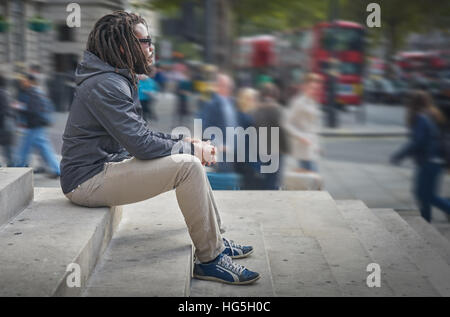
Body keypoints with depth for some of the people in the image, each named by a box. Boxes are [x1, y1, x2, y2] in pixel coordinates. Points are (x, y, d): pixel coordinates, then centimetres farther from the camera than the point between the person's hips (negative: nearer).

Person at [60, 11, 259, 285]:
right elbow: (141, 144, -24)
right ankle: (210, 260, -14)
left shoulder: (119, 80, 14)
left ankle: (216, 240, 17)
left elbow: (140, 132, 21)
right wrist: (190, 149, -11)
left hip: (107, 165, 11)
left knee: (190, 160, 13)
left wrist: (183, 140, 7)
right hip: (88, 182, -11)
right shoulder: (105, 85, -20)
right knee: (188, 166, -21)